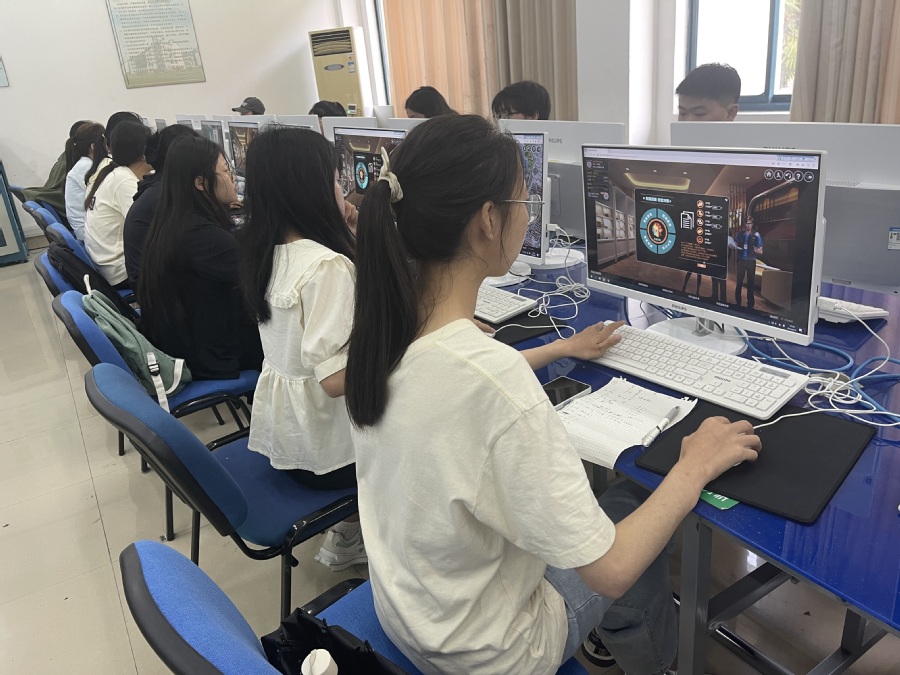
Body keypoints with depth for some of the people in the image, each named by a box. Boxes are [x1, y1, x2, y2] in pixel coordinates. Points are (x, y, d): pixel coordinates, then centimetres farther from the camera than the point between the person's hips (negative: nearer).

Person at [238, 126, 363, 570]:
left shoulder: (268, 251, 0)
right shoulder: (327, 265, -25)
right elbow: (335, 376, -30)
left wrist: (347, 235, 5)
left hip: (278, 429, 8)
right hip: (321, 449, -7)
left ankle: (349, 533, 28)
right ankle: (352, 539, 23)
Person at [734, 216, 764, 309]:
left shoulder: (756, 235, -2)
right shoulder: (740, 233, 4)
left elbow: (761, 251, 0)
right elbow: (735, 245, 14)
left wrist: (757, 251, -23)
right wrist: (734, 247, -10)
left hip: (751, 261, -2)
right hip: (741, 260, 2)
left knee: (751, 282, 4)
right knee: (739, 281, 7)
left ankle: (750, 304, 11)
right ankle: (737, 302, 16)